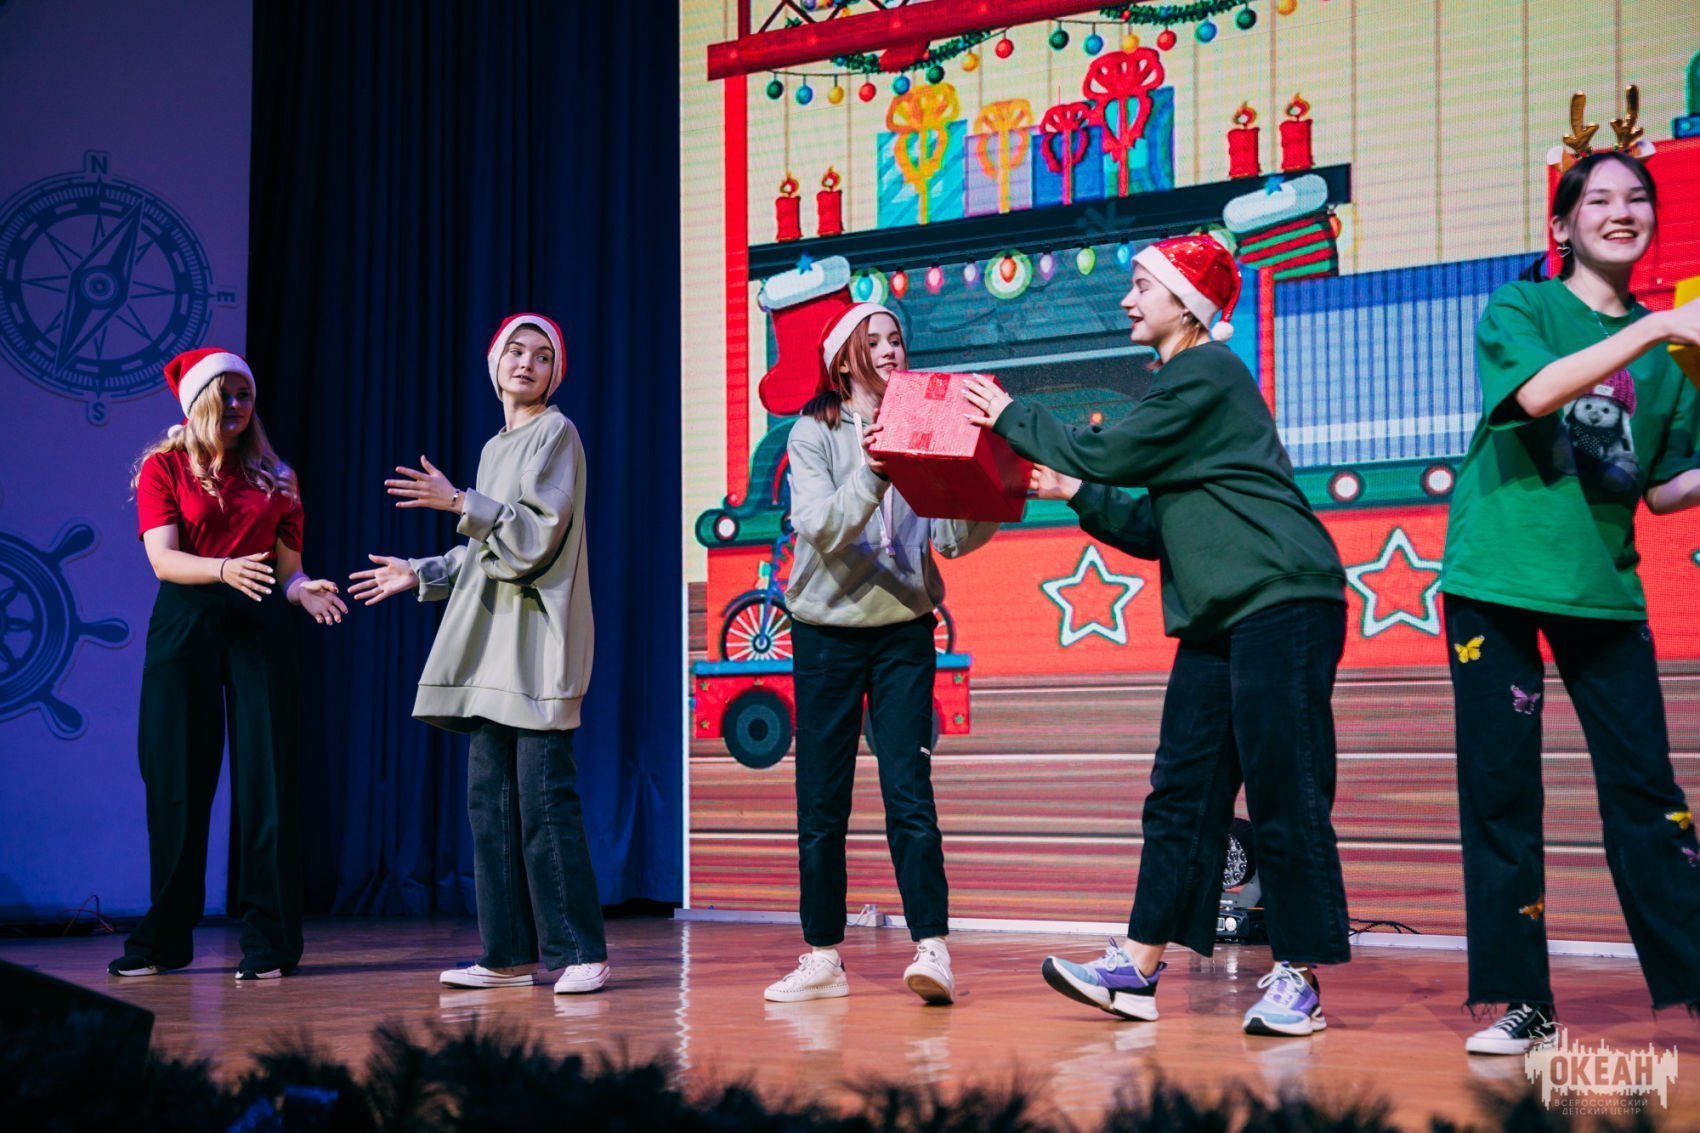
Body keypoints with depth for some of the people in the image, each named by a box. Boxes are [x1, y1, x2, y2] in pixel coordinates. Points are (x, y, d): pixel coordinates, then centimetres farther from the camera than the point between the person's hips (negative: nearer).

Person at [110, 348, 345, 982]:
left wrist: (304, 592, -11)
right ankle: (165, 940, 15)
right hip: (185, 626, -1)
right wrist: (225, 569, -25)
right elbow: (163, 559, -8)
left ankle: (269, 941, -2)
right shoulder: (162, 469, 6)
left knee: (267, 779, -5)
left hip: (258, 626, 1)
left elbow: (287, 567, 11)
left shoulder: (274, 479, 13)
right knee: (178, 781, 2)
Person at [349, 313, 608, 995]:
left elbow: (540, 531, -13)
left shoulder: (556, 434, -1)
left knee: (545, 795, -12)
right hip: (489, 639, 8)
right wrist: (420, 574, 23)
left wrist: (461, 503, -18)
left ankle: (579, 951, -8)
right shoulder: (495, 448, 23)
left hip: (536, 634, -8)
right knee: (490, 797, 3)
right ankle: (508, 954, 7)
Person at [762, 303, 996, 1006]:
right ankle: (822, 957, 12)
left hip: (904, 630, 0)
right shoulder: (813, 433, -2)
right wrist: (871, 476, -33)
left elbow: (952, 537, -5)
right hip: (826, 630, 0)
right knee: (821, 803, 3)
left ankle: (932, 951, -12)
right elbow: (822, 530, -17)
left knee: (909, 794, -9)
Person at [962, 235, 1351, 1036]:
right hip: (1218, 617, 10)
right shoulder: (1181, 384, 22)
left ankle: (1298, 980, 0)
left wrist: (1011, 418, 1)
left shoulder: (1208, 372, -7)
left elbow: (1105, 453, -10)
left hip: (1282, 603, -10)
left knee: (1285, 794, -7)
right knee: (1182, 792, 6)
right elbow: (1153, 529, 20)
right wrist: (1076, 494, 9)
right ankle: (1137, 970, 8)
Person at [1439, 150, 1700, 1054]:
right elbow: (1537, 391, -20)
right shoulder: (1519, 309, 1)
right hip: (1498, 577, -3)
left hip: (1604, 587, 3)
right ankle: (1519, 1002, 5)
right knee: (1501, 790, -1)